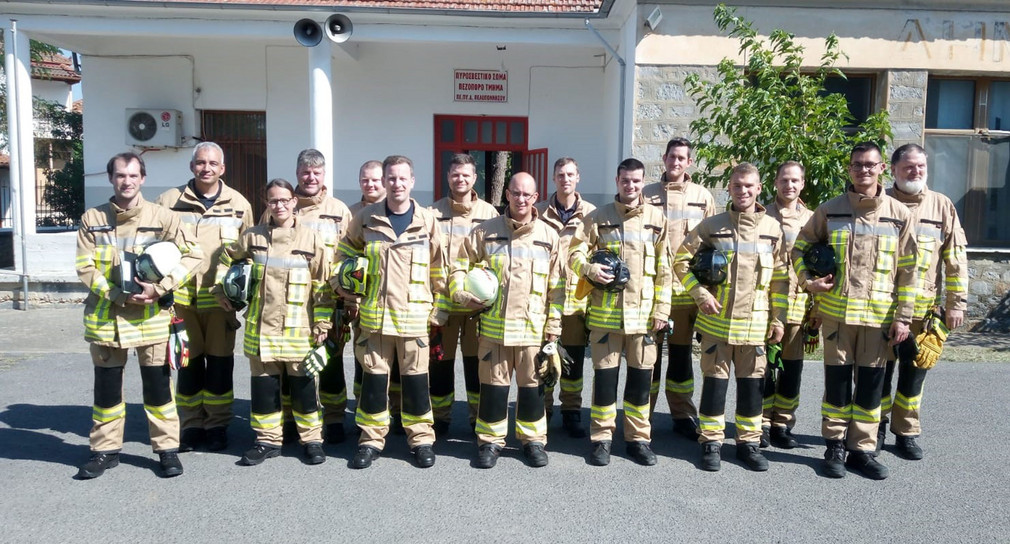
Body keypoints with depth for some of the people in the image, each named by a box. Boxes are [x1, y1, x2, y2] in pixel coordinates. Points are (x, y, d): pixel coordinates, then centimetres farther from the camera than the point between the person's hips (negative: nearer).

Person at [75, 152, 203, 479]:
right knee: (106, 387, 12)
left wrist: (160, 288, -14)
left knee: (158, 385, 5)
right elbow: (85, 268, -1)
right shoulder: (92, 219, 3)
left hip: (151, 316, -2)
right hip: (105, 316, 2)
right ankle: (105, 450, 27)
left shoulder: (162, 217, -2)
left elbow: (192, 255, -4)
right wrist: (118, 295, -14)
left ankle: (167, 448, 18)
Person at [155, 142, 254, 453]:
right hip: (182, 295, 0)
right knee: (188, 362, 8)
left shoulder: (239, 204, 5)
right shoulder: (170, 201, 3)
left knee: (220, 361, 6)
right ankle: (191, 425, 21)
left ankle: (217, 425, 19)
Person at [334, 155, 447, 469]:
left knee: (415, 379, 6)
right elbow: (345, 254, 18)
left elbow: (439, 271, 5)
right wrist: (346, 289, 6)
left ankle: (421, 439, 20)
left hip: (414, 316, -1)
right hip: (374, 315, 1)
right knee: (374, 378, 7)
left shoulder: (427, 221, 1)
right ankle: (371, 439, 21)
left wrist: (439, 310, 4)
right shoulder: (366, 219, 3)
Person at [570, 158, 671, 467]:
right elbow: (575, 252, 2)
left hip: (643, 313, 1)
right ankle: (601, 438, 16)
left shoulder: (657, 219, 7)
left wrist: (662, 309, 2)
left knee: (641, 376, 8)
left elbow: (664, 269, 7)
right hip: (605, 311, -1)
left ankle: (638, 438, 22)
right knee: (605, 375, 3)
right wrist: (590, 269, -19)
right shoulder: (598, 217, 4)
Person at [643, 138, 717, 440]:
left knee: (681, 352, 9)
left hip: (687, 287, 1)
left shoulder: (703, 196, 8)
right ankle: (643, 414, 15)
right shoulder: (647, 194, 6)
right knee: (649, 350, 4)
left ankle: (683, 415, 20)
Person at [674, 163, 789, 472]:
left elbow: (780, 277, 7)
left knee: (751, 381, 9)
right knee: (715, 380, 4)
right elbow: (682, 260, 1)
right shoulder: (712, 226, -1)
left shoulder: (772, 228, 4)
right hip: (717, 320, -1)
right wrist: (700, 293, -9)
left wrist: (778, 319, 4)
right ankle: (711, 442, 15)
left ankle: (749, 441, 23)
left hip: (755, 322, 2)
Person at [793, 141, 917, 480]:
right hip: (836, 311, 0)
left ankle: (862, 449, 20)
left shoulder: (899, 214, 2)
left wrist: (903, 316, -1)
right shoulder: (829, 211, 1)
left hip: (879, 315, 1)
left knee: (871, 383, 7)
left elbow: (907, 270, 3)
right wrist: (807, 280, -5)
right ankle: (835, 447, 18)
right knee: (837, 380, 5)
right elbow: (801, 247, 12)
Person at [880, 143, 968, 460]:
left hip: (924, 308, 1)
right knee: (879, 369, 7)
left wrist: (957, 303, -1)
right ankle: (877, 427, 23)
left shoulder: (942, 206, 4)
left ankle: (906, 432, 22)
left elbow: (956, 257, 4)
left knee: (914, 373, 9)